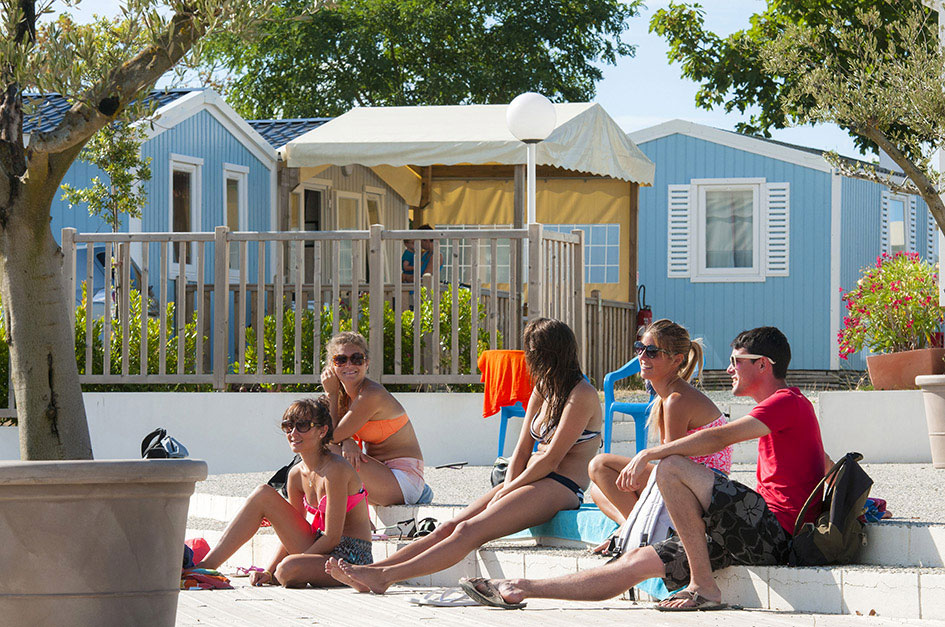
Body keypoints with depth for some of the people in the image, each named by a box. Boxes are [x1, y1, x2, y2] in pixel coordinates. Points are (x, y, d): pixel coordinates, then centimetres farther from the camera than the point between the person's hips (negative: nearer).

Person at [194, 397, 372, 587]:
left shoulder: (335, 469, -19)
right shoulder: (296, 475, 5)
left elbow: (332, 537, -20)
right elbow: (291, 534, 11)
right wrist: (268, 571, -6)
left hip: (351, 558, -8)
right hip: (321, 548, 8)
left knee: (288, 569, -38)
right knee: (263, 495, -4)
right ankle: (205, 565, -6)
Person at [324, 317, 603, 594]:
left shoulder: (582, 395, -8)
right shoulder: (541, 393, 21)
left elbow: (551, 459, -13)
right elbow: (522, 450, 14)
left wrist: (507, 491, -9)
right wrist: (507, 488, -4)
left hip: (561, 488, -9)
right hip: (527, 483, 9)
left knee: (469, 531, -26)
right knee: (449, 528, -11)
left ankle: (386, 576, -38)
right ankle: (373, 570, -23)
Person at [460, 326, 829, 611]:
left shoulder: (787, 402, -5)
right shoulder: (777, 408, 26)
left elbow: (719, 439, -16)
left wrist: (649, 455, -11)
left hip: (774, 534, -10)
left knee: (672, 467, -23)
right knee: (637, 562, 6)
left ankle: (703, 587, -21)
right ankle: (520, 590, 6)